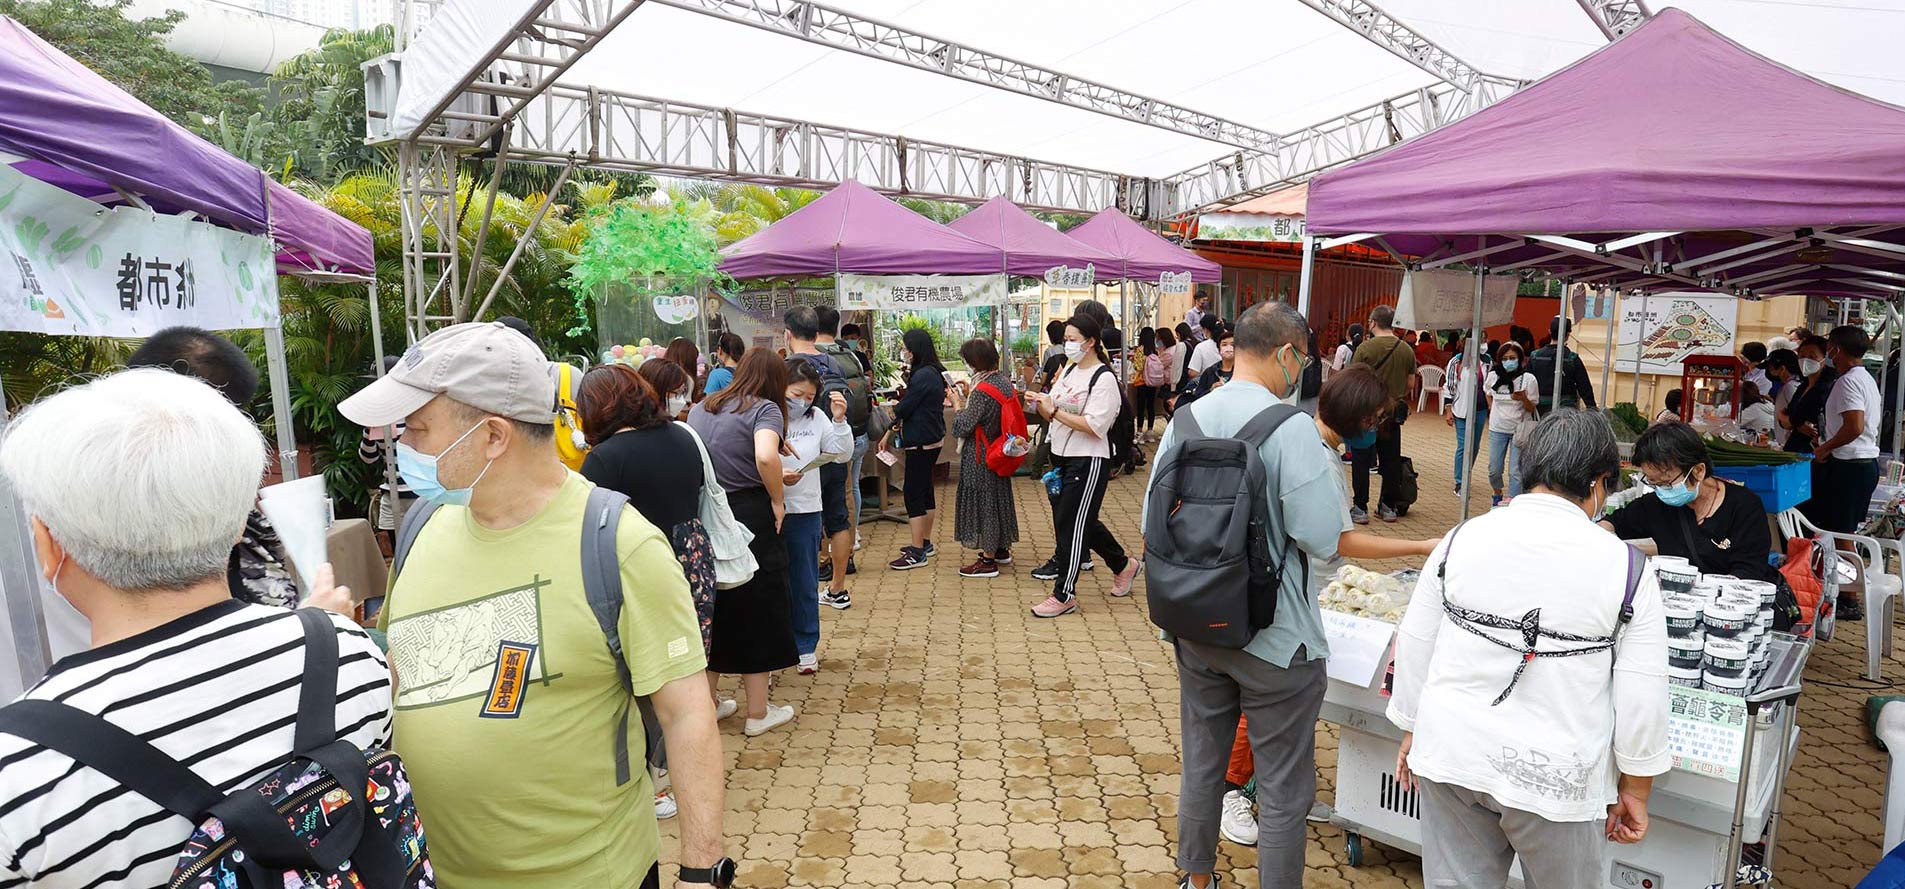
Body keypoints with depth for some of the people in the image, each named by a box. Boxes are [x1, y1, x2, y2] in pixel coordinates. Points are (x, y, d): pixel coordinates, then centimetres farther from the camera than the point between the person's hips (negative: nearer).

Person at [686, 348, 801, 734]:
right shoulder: (764, 409, -8)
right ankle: (758, 713, 18)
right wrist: (778, 500, -13)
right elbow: (765, 457, -27)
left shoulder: (699, 409, 11)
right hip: (749, 517, -6)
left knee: (710, 606, 19)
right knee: (758, 610, 8)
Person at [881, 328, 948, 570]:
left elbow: (902, 409, -17)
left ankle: (918, 553, -1)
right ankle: (925, 543, 29)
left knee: (913, 493, -6)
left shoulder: (923, 376, -20)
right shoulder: (932, 372, 12)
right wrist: (889, 433, 14)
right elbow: (912, 407, 14)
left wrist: (893, 408, 6)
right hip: (931, 439, 10)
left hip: (922, 443, -10)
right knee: (925, 490, 17)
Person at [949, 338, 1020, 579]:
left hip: (980, 457, -9)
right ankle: (1002, 549, 34)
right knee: (999, 495, 19)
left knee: (982, 501, 1)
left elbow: (962, 428, -21)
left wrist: (958, 404, -6)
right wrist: (969, 394, 9)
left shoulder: (981, 391, -24)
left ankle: (988, 561, 8)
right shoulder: (1004, 382, 2)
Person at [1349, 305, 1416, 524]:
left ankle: (1360, 508, 5)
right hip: (1394, 414, 4)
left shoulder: (1365, 348, -12)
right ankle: (1388, 507, 20)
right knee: (1391, 461, 13)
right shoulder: (1407, 350, 2)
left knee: (1362, 460, 4)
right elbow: (1410, 384, 8)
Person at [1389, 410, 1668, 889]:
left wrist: (1413, 732, 15)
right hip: (1555, 777, -1)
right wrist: (1634, 790, 8)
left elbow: (1414, 646, 2)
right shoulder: (1625, 566, -9)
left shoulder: (1461, 539, -5)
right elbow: (1642, 696, -5)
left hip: (1451, 758, 2)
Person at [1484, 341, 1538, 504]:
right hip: (1497, 429, 3)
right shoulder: (1493, 376, -4)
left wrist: (1523, 398, -27)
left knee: (1515, 471, -2)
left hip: (1520, 429, -3)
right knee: (1494, 469, 9)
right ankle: (1497, 494, 36)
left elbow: (1532, 408, -8)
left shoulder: (1528, 378, -13)